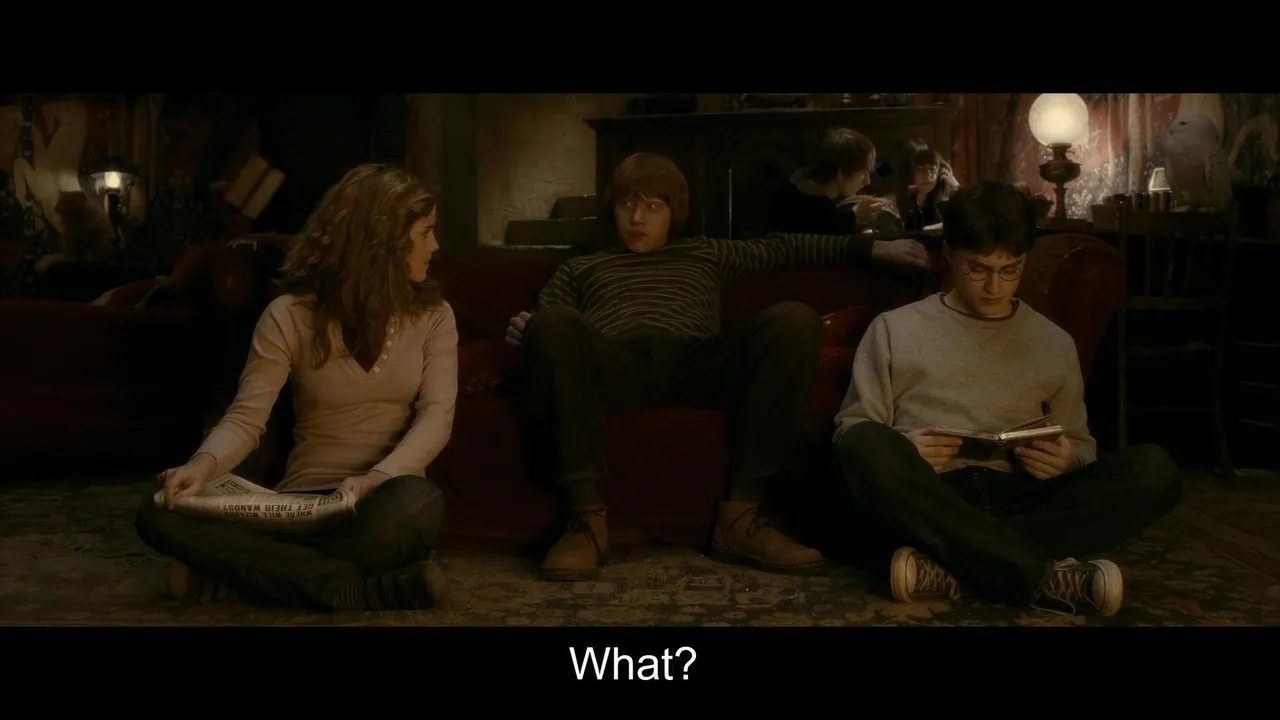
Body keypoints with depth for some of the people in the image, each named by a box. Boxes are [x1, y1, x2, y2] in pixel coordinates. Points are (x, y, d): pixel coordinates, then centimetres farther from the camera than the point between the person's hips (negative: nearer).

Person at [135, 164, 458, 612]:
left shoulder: (432, 314, 5)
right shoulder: (290, 315, 1)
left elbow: (437, 415, -8)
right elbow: (246, 418, -5)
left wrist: (377, 478, -27)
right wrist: (203, 465, -29)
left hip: (378, 504, -1)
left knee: (416, 503, -39)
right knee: (159, 513, -24)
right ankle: (360, 589, -30)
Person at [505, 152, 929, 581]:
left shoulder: (706, 255, 38)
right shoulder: (578, 269, 35)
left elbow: (781, 247, 35)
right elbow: (550, 328, 22)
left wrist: (871, 248, 29)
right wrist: (525, 331, -3)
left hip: (695, 363, 2)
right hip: (614, 365, -1)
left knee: (793, 319, -28)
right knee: (551, 323, -35)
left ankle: (741, 515, -29)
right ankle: (587, 518, -38)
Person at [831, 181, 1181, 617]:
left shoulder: (1055, 344, 21)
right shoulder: (894, 329, 13)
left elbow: (1080, 444, 22)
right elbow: (851, 432, 9)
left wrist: (1068, 462, -3)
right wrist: (900, 452, -13)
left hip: (1019, 499, 3)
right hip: (929, 500, -3)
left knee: (1153, 469, -22)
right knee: (866, 444, -35)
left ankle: (954, 566, -33)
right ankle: (1042, 576, -36)